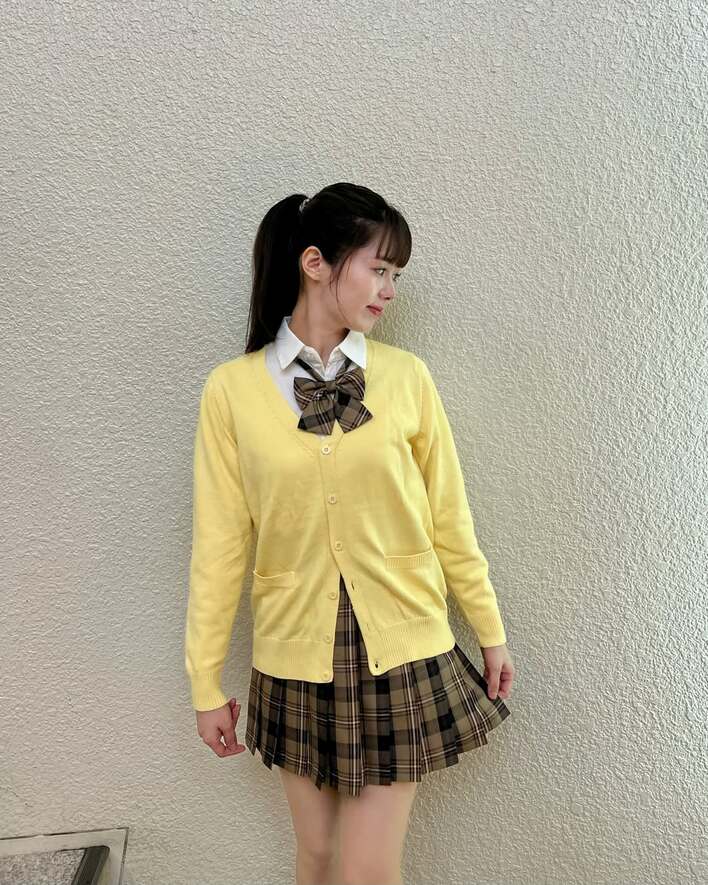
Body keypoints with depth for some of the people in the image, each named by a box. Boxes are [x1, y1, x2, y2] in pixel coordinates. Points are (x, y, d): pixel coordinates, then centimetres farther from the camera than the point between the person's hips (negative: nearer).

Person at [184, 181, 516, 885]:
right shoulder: (232, 389, -7)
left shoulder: (405, 376, -5)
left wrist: (490, 631, 8)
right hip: (295, 660, 1)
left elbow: (448, 520, 2)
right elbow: (220, 544, -4)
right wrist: (206, 682, 2)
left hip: (402, 652, 0)